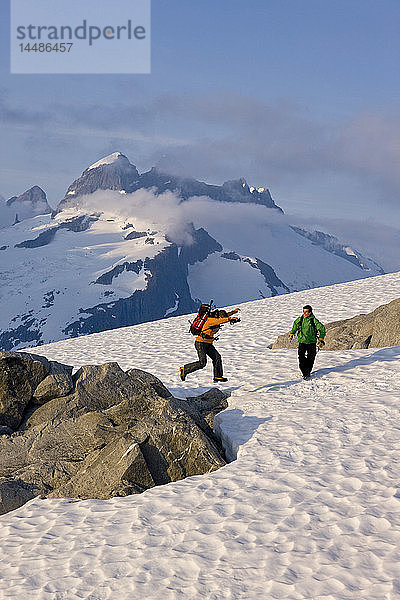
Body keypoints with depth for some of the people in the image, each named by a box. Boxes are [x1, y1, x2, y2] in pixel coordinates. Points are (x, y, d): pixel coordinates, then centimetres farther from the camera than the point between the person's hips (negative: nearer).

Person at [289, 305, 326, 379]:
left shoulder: (314, 320, -11)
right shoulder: (300, 319, 1)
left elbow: (322, 329, -7)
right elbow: (295, 326, 21)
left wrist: (321, 339, -13)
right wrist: (291, 334, 24)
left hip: (311, 342, -2)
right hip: (302, 342, 2)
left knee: (310, 358, 6)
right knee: (301, 358, -11)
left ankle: (308, 371, 27)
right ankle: (305, 373, -6)